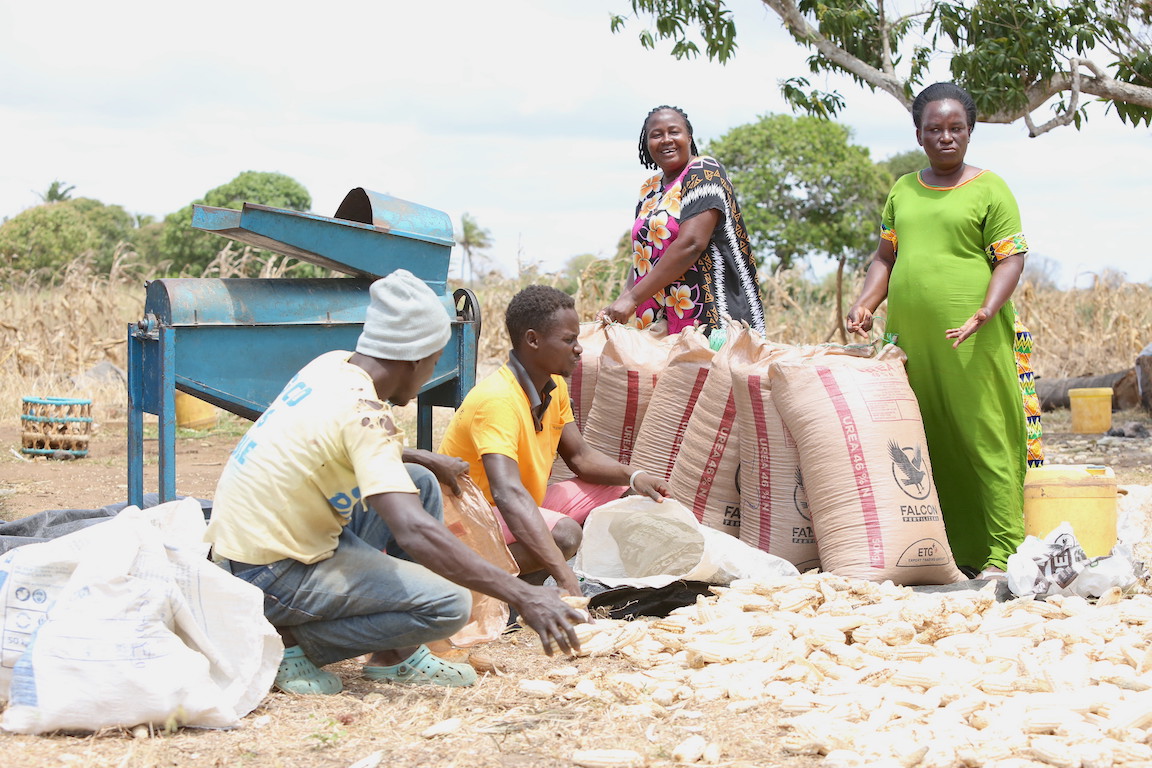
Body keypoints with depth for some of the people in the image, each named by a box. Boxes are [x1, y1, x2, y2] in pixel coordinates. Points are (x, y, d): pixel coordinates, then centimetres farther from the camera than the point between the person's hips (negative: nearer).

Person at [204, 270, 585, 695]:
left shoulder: (333, 365, 2)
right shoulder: (361, 412, -24)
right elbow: (414, 533, -35)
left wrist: (422, 459, 23)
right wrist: (520, 594, -35)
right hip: (269, 578, -10)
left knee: (420, 482, 16)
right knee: (449, 604, -17)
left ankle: (395, 658, 15)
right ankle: (292, 642, -3)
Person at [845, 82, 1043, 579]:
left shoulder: (989, 190, 1)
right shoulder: (902, 192, 17)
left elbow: (1011, 259, -4)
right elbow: (885, 257, 21)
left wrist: (985, 312, -20)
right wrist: (865, 304, 3)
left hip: (971, 341, -5)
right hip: (910, 339, 5)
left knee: (984, 441, -7)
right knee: (922, 442, 6)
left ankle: (1000, 554, -4)